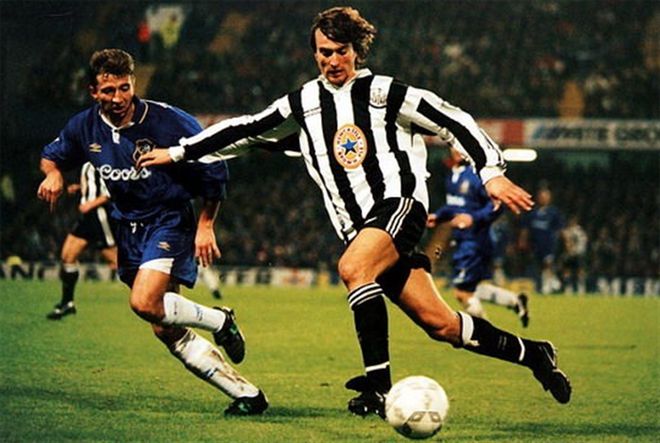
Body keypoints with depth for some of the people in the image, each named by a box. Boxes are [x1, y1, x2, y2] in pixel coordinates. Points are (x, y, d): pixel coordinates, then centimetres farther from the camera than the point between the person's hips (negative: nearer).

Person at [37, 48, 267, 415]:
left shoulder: (167, 122, -17)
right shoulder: (85, 128, -3)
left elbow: (215, 171, -8)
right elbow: (53, 155, 17)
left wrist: (206, 226, -9)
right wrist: (54, 174, -7)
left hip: (171, 222, -6)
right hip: (130, 229, 6)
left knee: (145, 302, -28)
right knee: (167, 331, 3)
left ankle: (220, 321, -1)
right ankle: (247, 394, 9)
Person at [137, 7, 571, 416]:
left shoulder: (383, 92, -1)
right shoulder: (304, 104, 14)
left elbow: (454, 121, -2)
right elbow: (246, 131, 19)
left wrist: (492, 172, -11)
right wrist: (178, 152, 16)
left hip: (399, 202, -5)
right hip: (358, 227, 5)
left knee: (352, 267, -33)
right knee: (438, 323, -3)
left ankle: (378, 384, -31)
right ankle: (532, 354, 16)